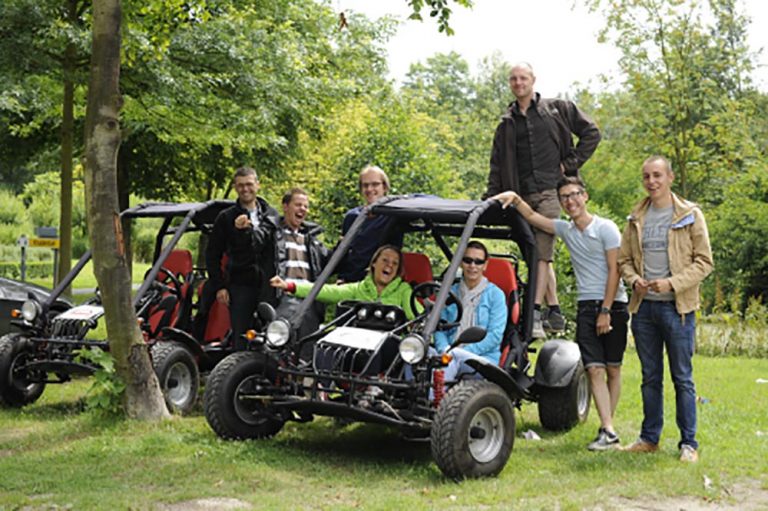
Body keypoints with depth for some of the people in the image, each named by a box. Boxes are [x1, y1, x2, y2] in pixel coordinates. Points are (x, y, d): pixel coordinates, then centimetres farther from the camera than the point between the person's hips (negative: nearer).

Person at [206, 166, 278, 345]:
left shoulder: (272, 215, 13)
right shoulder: (226, 218, 7)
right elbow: (212, 255, 8)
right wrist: (219, 286, 0)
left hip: (268, 285, 2)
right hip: (240, 285, -2)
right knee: (241, 337, -2)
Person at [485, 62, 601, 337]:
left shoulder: (557, 109, 8)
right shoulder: (507, 123, 17)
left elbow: (591, 132, 8)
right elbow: (497, 166, 14)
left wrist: (571, 164, -1)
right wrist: (490, 199, 3)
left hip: (550, 190, -4)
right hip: (522, 195, 5)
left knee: (542, 252, -14)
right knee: (538, 253, 6)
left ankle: (535, 312, -18)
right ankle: (555, 311, 13)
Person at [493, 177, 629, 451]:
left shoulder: (606, 228, -4)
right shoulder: (565, 229, 11)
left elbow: (614, 271, -8)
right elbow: (532, 217, 15)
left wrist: (606, 310, -13)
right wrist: (515, 198, -5)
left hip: (613, 305, -3)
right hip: (586, 307, 4)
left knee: (613, 369, 4)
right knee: (594, 369, -8)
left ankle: (607, 426, 13)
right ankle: (608, 431, -12)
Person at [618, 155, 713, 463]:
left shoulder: (690, 215, -1)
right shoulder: (636, 218, 11)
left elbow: (704, 262, -4)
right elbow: (624, 259, 16)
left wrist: (672, 283, -16)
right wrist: (634, 279, -5)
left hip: (677, 308, -4)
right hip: (643, 307, 4)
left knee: (682, 378, 1)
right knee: (650, 377, 12)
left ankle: (689, 443, 8)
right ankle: (650, 437, 22)